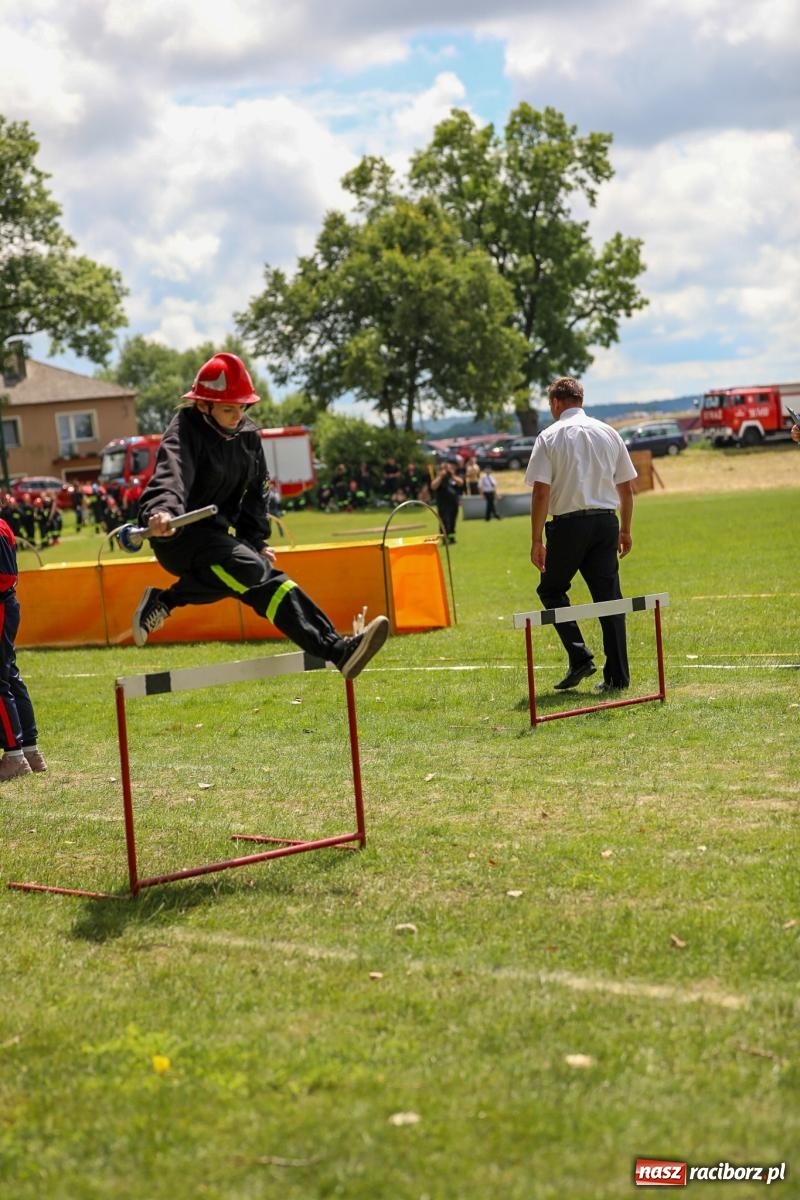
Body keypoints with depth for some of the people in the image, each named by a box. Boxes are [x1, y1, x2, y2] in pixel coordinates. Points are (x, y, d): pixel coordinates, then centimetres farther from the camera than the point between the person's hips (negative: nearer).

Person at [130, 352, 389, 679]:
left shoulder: (247, 435, 6)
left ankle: (161, 601, 18)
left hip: (219, 532, 9)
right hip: (180, 534, -9)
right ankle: (337, 650, -40)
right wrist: (162, 511, -59)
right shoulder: (185, 432, -17)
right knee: (259, 575, -27)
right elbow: (171, 475, -38)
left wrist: (256, 540, 4)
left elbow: (255, 491, 16)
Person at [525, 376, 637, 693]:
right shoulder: (608, 433, 10)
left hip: (569, 524, -4)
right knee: (609, 597, 6)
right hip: (606, 522, 4)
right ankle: (617, 676, 5)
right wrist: (625, 530, 21)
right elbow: (626, 488, 11)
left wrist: (536, 540, -6)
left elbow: (541, 492, -9)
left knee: (551, 590, 14)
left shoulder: (550, 436, -3)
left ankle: (579, 658, 0)